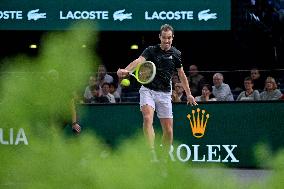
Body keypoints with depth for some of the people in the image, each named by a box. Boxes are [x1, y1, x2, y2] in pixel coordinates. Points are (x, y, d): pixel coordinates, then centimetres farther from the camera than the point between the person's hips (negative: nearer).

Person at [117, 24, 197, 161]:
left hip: (165, 94, 3)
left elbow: (181, 75, 18)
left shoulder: (176, 54, 6)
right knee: (148, 118, -27)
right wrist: (126, 70, -42)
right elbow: (139, 61, -22)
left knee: (168, 130, 1)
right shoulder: (151, 50, -3)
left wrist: (188, 94, 20)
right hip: (148, 90, -3)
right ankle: (152, 154, -36)